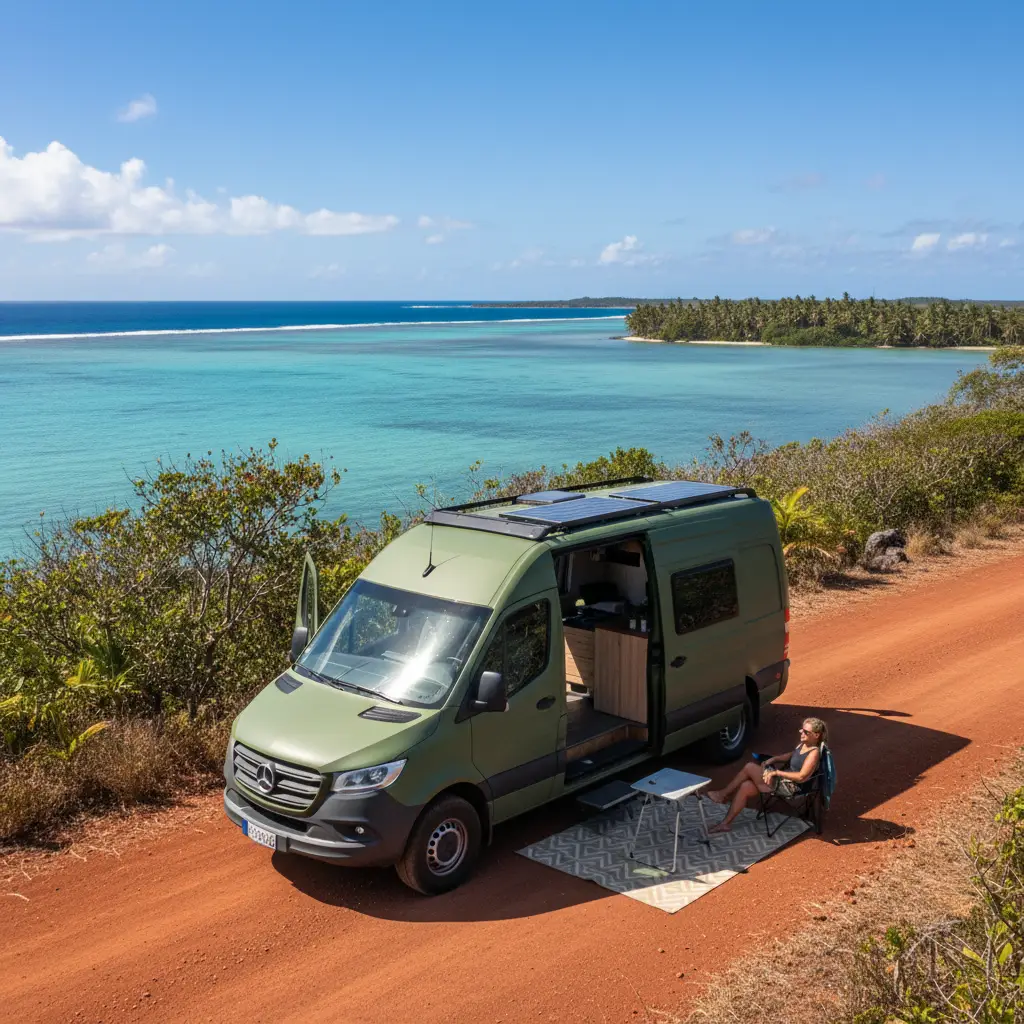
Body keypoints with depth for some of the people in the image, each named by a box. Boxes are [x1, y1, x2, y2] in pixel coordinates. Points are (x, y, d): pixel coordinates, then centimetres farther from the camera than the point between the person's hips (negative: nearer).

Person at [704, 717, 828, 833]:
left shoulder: (814, 752, -18)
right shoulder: (802, 744, 9)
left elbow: (801, 777, -25)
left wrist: (776, 772, -22)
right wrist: (773, 759, 11)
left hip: (790, 787, -9)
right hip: (783, 779, 9)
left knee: (749, 767, -18)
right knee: (745, 787, -7)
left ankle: (723, 794, -3)